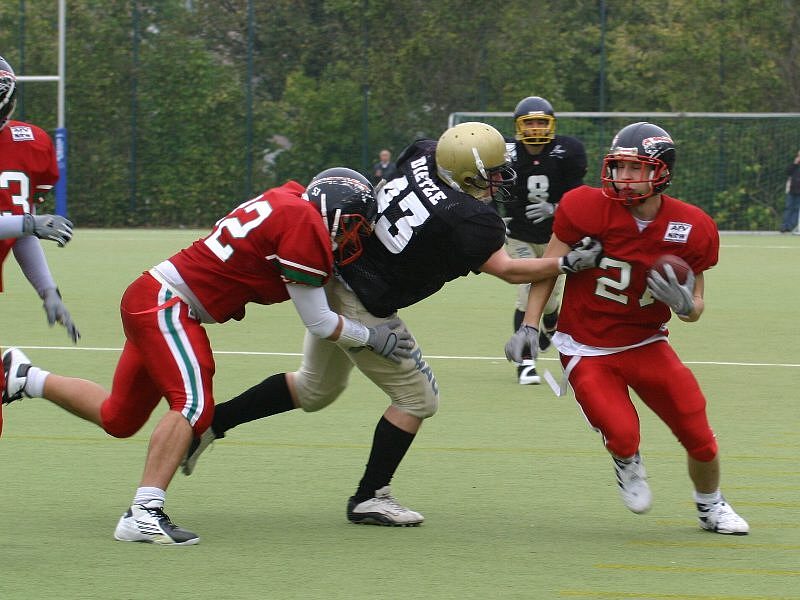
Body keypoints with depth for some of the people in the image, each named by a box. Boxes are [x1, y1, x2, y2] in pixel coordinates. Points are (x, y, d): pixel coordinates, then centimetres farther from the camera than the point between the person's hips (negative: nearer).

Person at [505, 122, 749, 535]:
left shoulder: (691, 230, -9)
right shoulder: (587, 208, -17)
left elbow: (695, 308, 1)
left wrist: (684, 303, -23)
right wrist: (528, 326, -8)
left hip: (647, 345, 3)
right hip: (587, 349, -3)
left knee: (699, 436, 0)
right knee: (623, 436, -21)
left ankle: (711, 507, 32)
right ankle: (627, 463, 19)